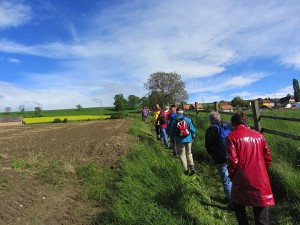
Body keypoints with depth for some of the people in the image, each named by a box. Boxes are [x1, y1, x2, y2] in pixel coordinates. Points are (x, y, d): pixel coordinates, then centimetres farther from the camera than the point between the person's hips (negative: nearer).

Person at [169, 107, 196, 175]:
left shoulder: (174, 121, -5)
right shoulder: (188, 119, -4)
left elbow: (171, 131, 2)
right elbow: (192, 129, -2)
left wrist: (172, 138, 18)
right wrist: (193, 137, 13)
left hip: (179, 141, -1)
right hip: (188, 139, 2)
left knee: (182, 155, 10)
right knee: (189, 153, 18)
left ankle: (186, 170, 12)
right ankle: (192, 167, 4)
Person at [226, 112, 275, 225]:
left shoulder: (231, 137, -9)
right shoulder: (259, 135, 4)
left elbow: (232, 161, -15)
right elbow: (268, 158, 8)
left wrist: (232, 177, 1)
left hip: (242, 182, -3)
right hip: (261, 182, 3)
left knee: (239, 207, 23)